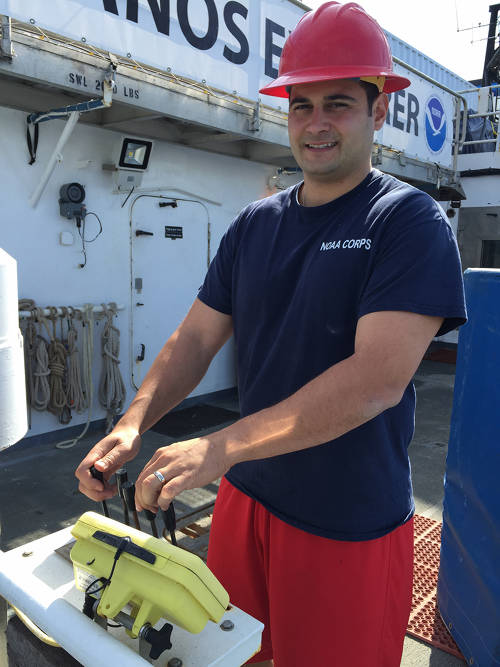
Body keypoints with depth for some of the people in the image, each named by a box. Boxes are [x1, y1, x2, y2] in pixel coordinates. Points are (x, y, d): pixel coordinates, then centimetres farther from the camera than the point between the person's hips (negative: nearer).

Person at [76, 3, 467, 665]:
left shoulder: (410, 222, -14)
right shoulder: (254, 225, 3)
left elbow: (379, 379, -25)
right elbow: (196, 338, 2)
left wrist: (221, 447, -30)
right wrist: (132, 425, -15)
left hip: (350, 526, -4)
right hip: (246, 496, 5)